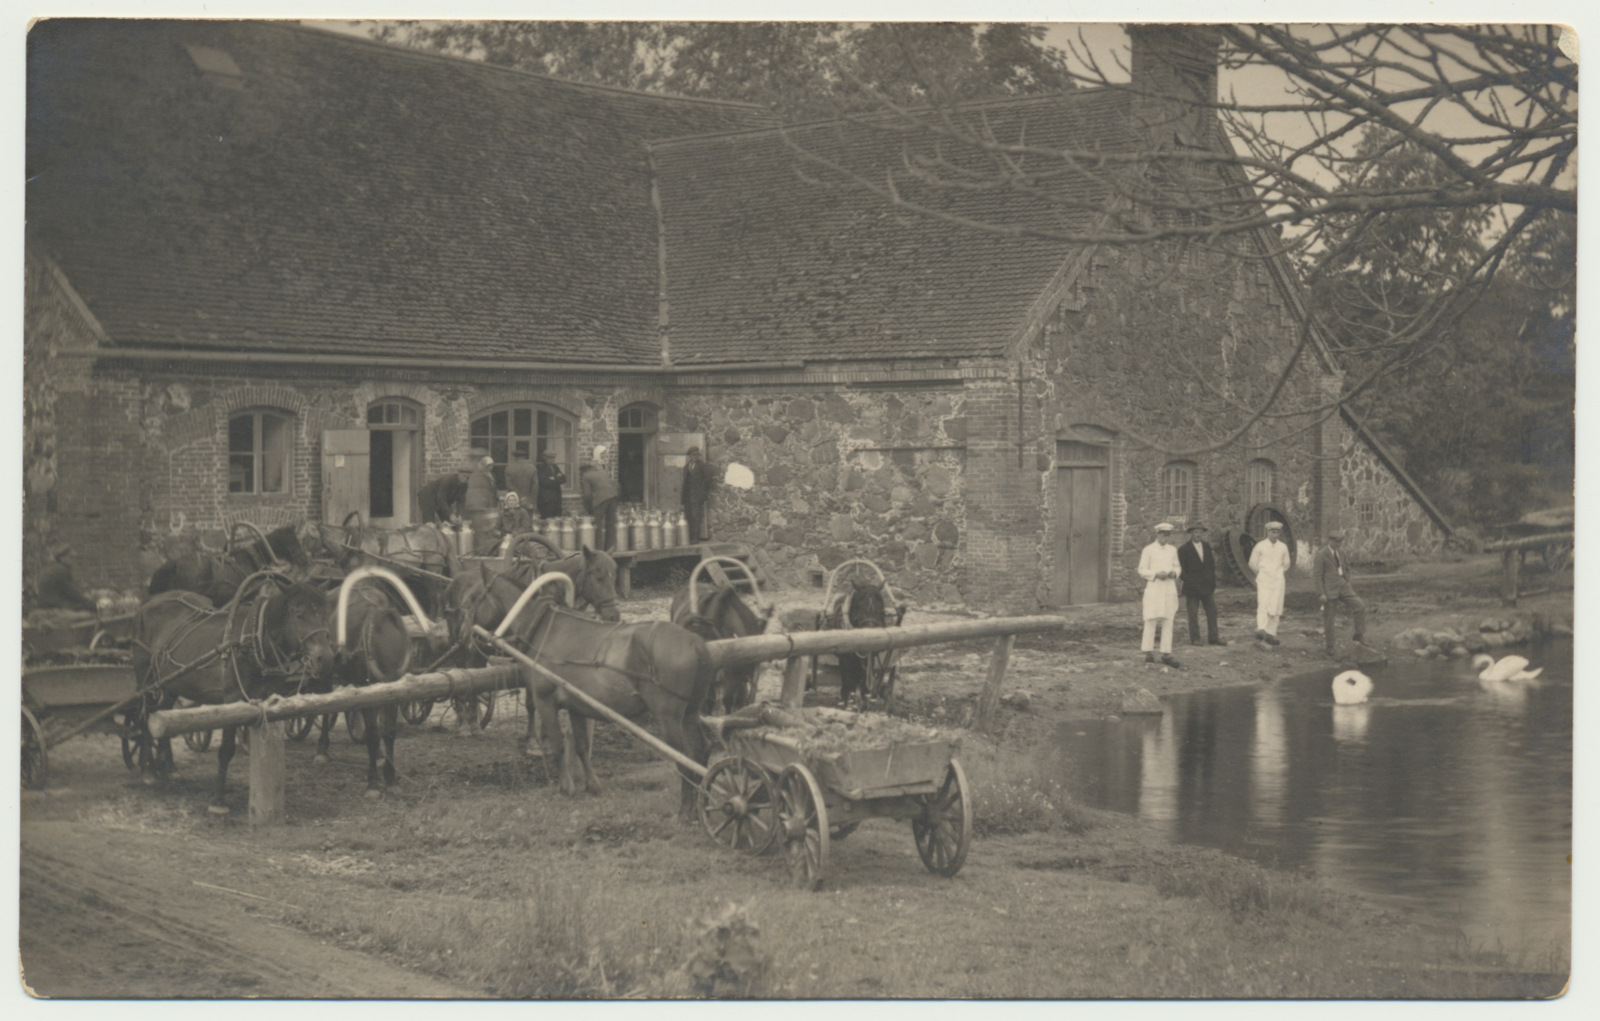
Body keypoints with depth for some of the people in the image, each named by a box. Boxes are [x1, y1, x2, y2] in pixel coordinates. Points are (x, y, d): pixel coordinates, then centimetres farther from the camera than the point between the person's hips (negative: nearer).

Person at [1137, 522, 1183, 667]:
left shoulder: (1172, 550, 12)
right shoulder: (1148, 550, -1)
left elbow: (1177, 567, 19)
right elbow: (1142, 570, -2)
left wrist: (1174, 573, -4)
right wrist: (1156, 574, -16)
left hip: (1169, 587, 4)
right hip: (1153, 588, -4)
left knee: (1168, 621, 1)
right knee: (1151, 620, -9)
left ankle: (1166, 654, 2)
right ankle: (1148, 652, -5)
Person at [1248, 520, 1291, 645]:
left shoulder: (1283, 548, 9)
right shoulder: (1260, 546, 0)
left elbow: (1286, 564, 23)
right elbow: (1252, 563, 8)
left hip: (1278, 580, 3)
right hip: (1263, 580, -3)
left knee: (1275, 608, -1)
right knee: (1263, 604, -19)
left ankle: (1271, 634, 3)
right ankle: (1261, 629, -32)